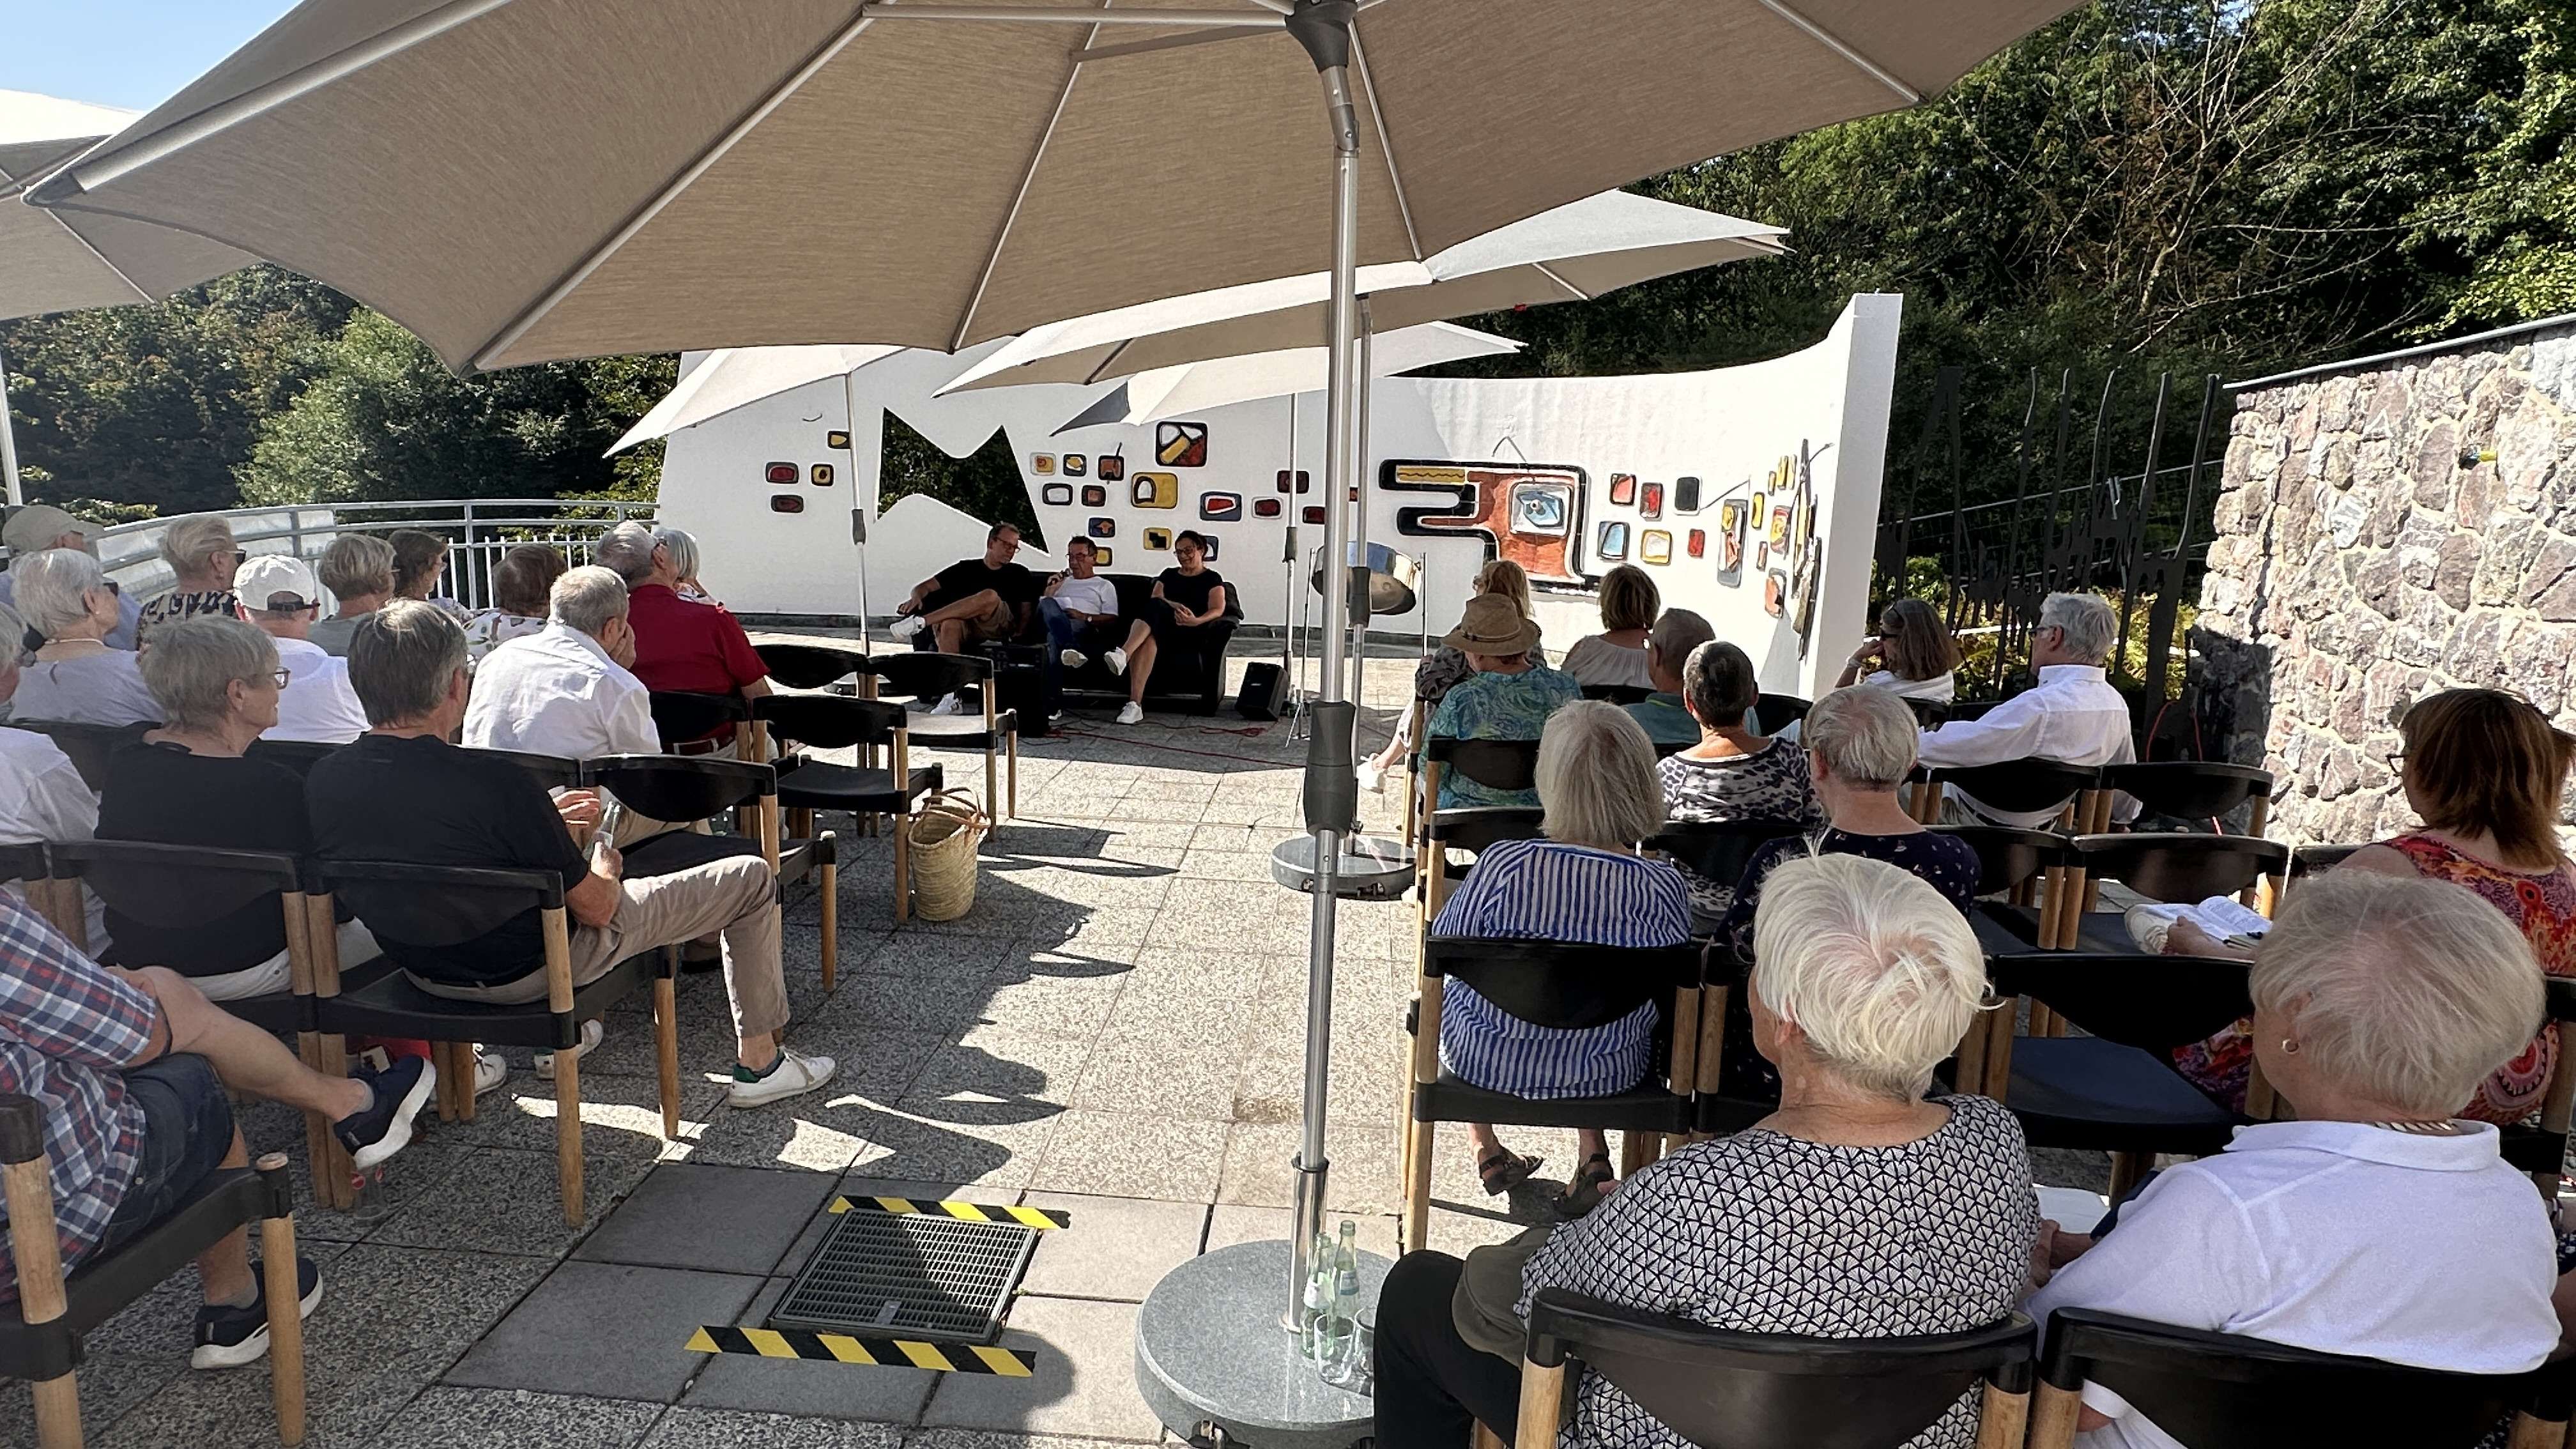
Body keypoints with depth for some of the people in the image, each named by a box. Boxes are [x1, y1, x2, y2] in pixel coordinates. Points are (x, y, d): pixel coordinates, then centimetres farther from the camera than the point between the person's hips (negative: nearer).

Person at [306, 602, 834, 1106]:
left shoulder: (323, 780, -12)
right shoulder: (495, 783, -32)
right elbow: (596, 908, -20)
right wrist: (604, 871, 3)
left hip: (421, 970, 7)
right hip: (534, 970, -7)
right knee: (750, 878, 5)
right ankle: (759, 1062, 19)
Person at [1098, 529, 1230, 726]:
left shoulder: (1212, 579, 16)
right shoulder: (1169, 575, 30)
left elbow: (1217, 610, -1)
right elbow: (1156, 598, 11)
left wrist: (1197, 621, -23)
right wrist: (1176, 607, -11)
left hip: (1191, 634, -3)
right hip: (1164, 631, 3)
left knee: (1154, 607, -34)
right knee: (1149, 637, -38)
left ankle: (1123, 655, -59)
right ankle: (1135, 703, -55)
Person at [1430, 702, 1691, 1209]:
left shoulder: (1502, 864, -27)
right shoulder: (1665, 887, -22)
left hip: (1488, 1065, -1)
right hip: (1609, 1075, 2)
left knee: (1445, 991, 31)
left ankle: (1487, 1149, 43)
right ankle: (1593, 1155, 28)